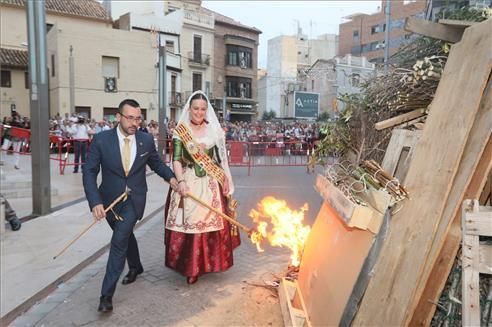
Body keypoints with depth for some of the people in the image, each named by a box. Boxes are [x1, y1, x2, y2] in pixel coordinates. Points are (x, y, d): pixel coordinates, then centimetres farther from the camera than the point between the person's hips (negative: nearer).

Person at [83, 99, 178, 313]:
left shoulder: (146, 140, -7)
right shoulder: (101, 139, -13)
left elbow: (156, 162, 10)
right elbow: (89, 172, -12)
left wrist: (170, 177, -8)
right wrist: (95, 202, -23)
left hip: (134, 199, -1)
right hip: (110, 199, 1)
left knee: (119, 241, -12)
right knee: (125, 235, 22)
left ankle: (106, 294, 0)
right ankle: (135, 267, 49)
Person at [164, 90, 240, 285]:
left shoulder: (214, 130, 5)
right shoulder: (180, 130, -1)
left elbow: (220, 158, 10)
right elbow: (176, 160, -9)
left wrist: (224, 181, 7)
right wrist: (181, 181, -24)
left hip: (210, 185, 2)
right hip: (189, 184, -2)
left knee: (211, 223, 5)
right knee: (188, 224, 1)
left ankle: (208, 262, 24)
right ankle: (190, 267, 14)